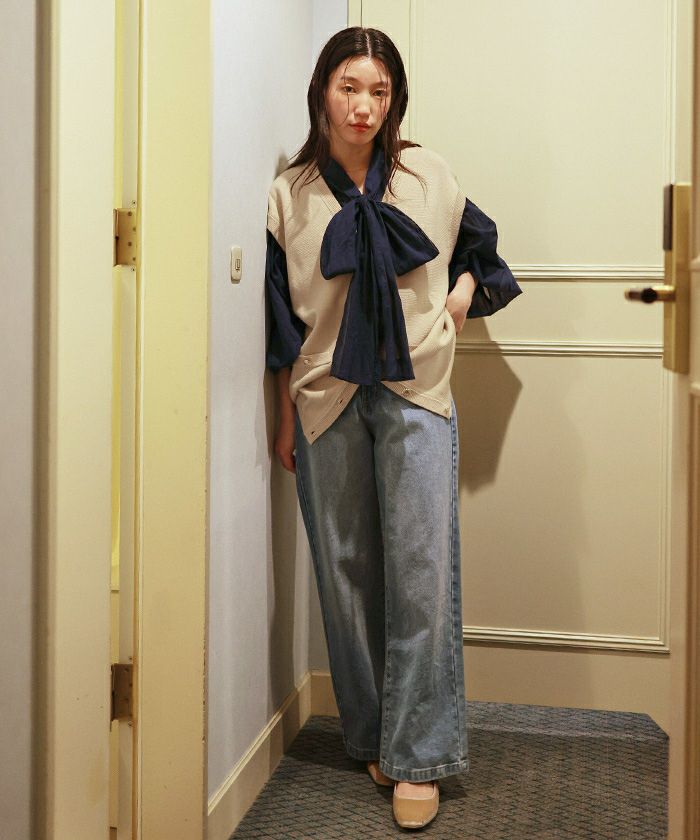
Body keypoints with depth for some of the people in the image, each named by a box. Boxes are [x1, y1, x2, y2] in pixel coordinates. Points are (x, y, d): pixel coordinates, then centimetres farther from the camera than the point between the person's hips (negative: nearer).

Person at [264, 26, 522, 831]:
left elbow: (479, 245, 22)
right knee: (346, 570, 7)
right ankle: (371, 736, 22)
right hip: (327, 399, 1)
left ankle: (417, 756, 4)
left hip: (414, 392, 0)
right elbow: (284, 321, 6)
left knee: (421, 571, -6)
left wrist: (462, 298, 4)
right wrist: (285, 419, 6)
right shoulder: (290, 194, 3)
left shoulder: (427, 175, 4)